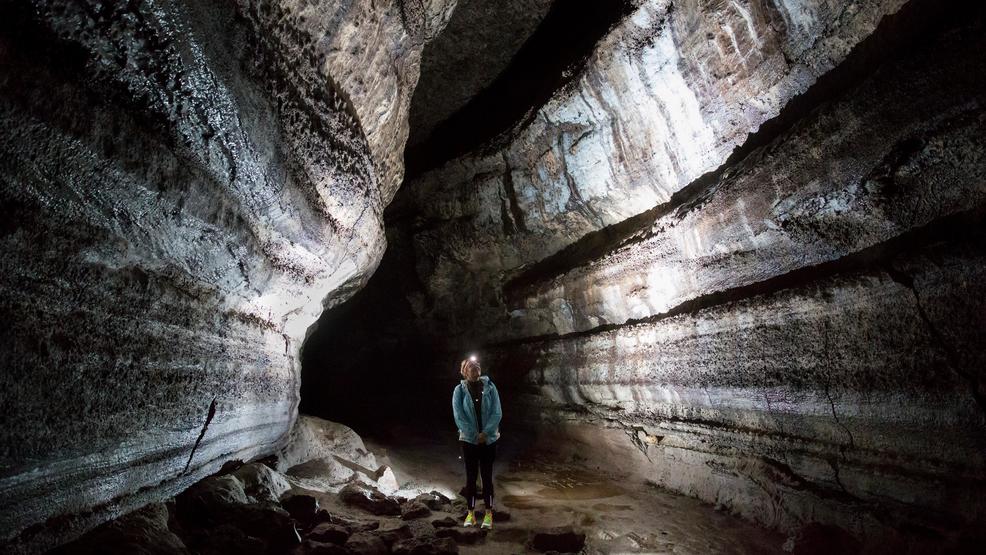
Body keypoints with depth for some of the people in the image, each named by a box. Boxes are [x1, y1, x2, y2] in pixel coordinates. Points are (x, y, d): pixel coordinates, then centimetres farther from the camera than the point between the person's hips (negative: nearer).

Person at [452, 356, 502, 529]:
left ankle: (489, 513, 19)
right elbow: (458, 416, -9)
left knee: (487, 476, 6)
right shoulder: (459, 390, -6)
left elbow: (497, 413, -7)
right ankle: (471, 513, 22)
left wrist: (485, 433, -14)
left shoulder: (489, 387, -5)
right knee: (470, 477, 8)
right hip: (468, 440, 0)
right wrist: (475, 435, -12)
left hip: (489, 439, 0)